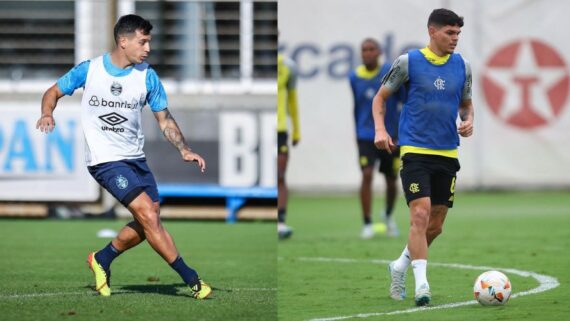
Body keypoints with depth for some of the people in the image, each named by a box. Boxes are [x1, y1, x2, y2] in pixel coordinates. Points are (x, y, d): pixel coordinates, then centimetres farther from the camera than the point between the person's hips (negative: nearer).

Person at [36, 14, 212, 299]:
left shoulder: (147, 76, 0)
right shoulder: (88, 70, -7)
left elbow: (164, 118, 7)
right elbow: (54, 92, 7)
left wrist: (184, 150, -7)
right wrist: (47, 115, -14)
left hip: (135, 158, 5)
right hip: (104, 161, -5)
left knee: (147, 224, 4)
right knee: (149, 216, -17)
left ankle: (102, 259, 28)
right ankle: (190, 279, -12)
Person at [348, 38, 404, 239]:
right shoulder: (354, 77, 0)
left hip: (391, 136, 0)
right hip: (366, 137, 0)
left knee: (391, 181, 10)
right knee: (367, 175, -17)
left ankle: (389, 215, 38)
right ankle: (367, 224, -9)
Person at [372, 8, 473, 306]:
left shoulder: (462, 66, 7)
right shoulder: (408, 62, -4)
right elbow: (380, 97, 6)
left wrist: (468, 121, -2)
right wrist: (380, 129, -10)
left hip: (447, 153, 5)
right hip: (415, 150, -5)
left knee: (435, 226, 10)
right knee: (420, 215, -18)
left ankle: (400, 267, 32)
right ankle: (421, 285, -18)